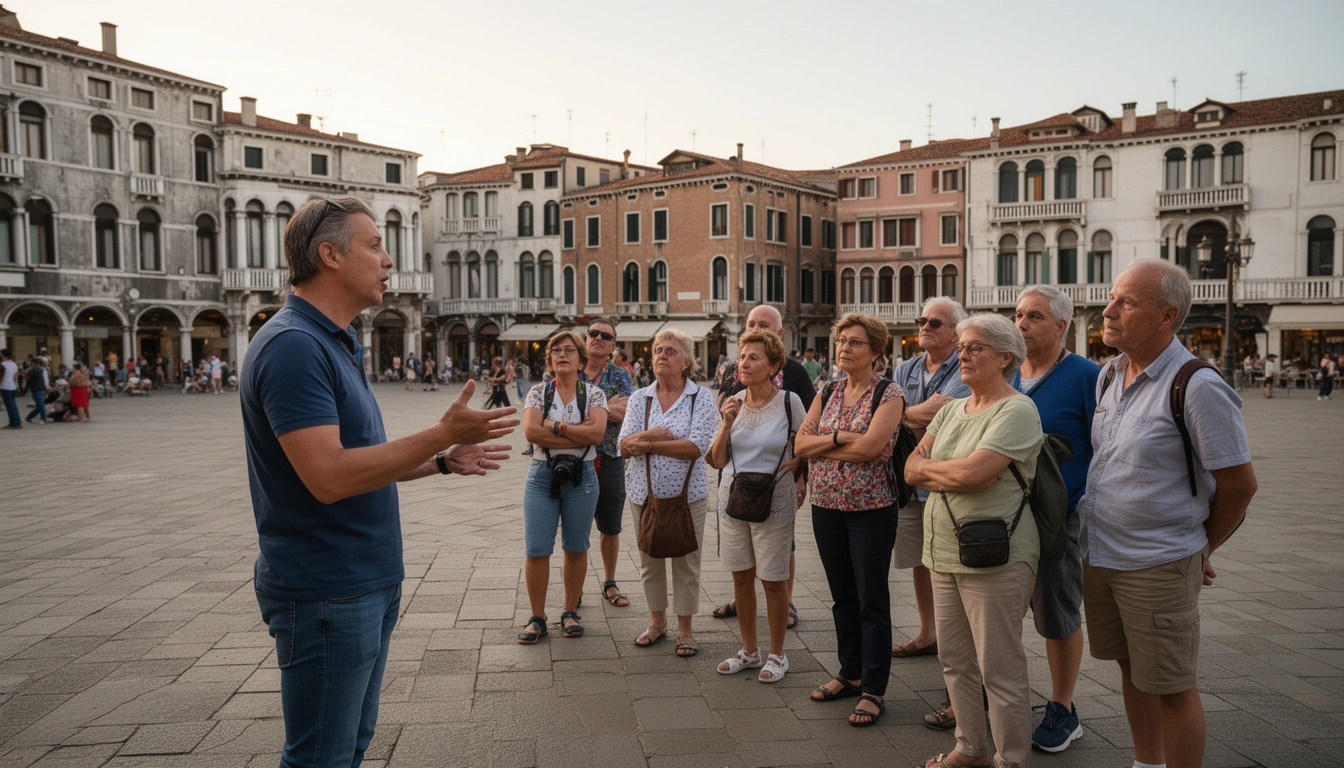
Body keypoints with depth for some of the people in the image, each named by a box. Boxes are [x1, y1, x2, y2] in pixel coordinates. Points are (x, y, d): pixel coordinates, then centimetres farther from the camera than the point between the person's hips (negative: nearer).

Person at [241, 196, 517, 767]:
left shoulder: (335, 344, 13)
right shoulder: (293, 345, -19)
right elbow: (329, 477, -28)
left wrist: (444, 461, 10)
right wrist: (441, 434, -24)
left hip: (369, 585, 10)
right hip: (327, 594, -10)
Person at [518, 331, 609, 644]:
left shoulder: (593, 394, 2)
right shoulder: (538, 393, 4)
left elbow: (597, 433, -14)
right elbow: (531, 431, -12)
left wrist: (556, 425, -15)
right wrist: (578, 433, -13)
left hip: (581, 477, 0)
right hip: (542, 476, 0)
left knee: (576, 548, 9)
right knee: (536, 550, -1)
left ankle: (570, 612, 24)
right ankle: (537, 618, 13)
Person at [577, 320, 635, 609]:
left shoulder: (620, 375, 3)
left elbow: (625, 413, -11)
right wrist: (609, 406, -15)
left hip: (610, 459, 1)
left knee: (611, 527, 10)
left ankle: (610, 584, 26)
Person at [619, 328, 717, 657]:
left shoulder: (701, 397, -4)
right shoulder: (639, 398, 6)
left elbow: (696, 446, -17)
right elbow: (625, 445, -4)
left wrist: (647, 444, -15)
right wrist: (655, 434, -23)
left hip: (687, 493, -3)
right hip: (644, 492, 3)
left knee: (686, 562, 5)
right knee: (649, 560, 12)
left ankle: (684, 629, 20)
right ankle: (657, 621, 31)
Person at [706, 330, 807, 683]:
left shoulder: (789, 402, -8)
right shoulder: (732, 403, 3)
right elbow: (717, 460, 3)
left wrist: (791, 466, -13)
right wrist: (727, 424, -10)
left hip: (773, 502, -4)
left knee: (773, 580, 4)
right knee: (741, 577, 13)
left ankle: (777, 654, 22)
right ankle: (749, 650, 28)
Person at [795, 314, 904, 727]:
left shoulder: (889, 394, -8)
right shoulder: (827, 394, 9)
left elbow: (870, 446, -22)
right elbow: (800, 443, 0)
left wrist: (820, 445, -10)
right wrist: (839, 437, -15)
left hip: (871, 509, -5)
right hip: (826, 507, 6)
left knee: (871, 602, 2)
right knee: (843, 597, 16)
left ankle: (873, 690, 12)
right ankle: (850, 674, 30)